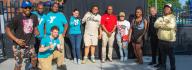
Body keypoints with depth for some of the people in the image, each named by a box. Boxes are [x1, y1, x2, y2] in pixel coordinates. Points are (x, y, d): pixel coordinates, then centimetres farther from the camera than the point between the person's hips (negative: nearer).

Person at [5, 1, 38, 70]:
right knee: (18, 64, 1)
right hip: (19, 45, -5)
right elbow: (7, 29, -14)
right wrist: (16, 40, -21)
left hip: (30, 44, 5)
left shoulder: (34, 17, -1)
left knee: (34, 58, 19)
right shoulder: (17, 18, -17)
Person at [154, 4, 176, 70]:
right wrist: (165, 23, -11)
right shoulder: (160, 18, 14)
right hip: (161, 39, 5)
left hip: (169, 40, -5)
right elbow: (155, 25, 0)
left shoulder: (172, 17, -4)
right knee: (162, 54, 14)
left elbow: (171, 26, -22)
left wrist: (161, 25, -10)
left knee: (171, 55, 4)